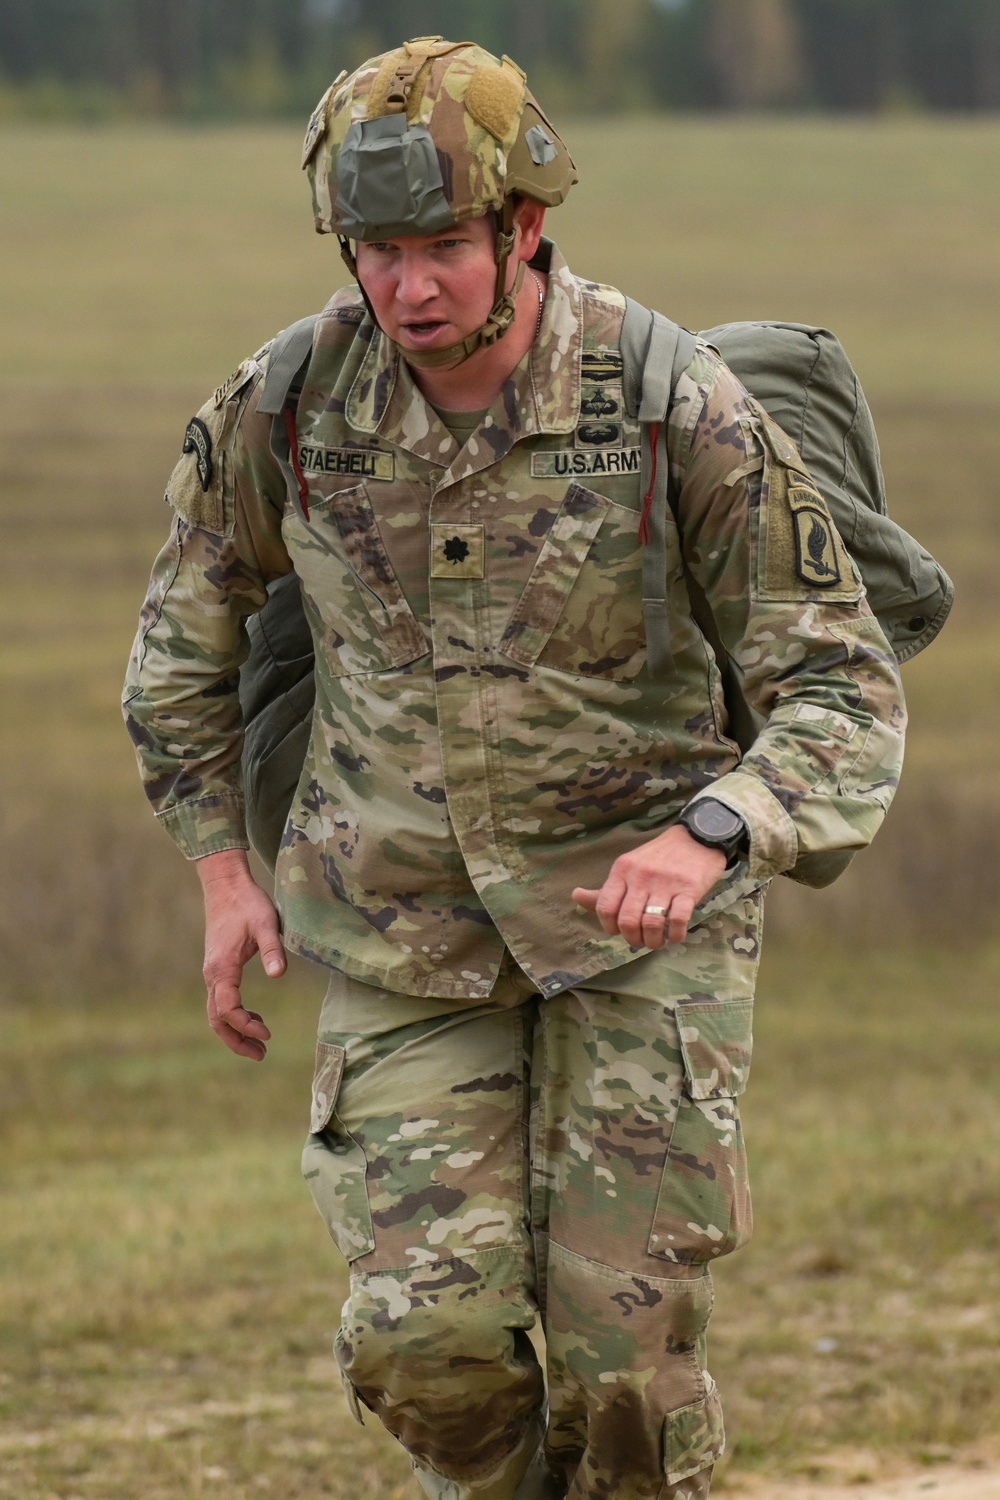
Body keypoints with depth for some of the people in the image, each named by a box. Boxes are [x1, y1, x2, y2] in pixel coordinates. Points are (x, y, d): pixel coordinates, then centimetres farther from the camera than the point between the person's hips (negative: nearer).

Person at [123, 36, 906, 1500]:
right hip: (408, 918, 2)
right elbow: (189, 622, 9)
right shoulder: (290, 402, -13)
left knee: (622, 1331, -7)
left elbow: (846, 695, -18)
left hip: (638, 899, -2)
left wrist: (702, 842, -37)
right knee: (428, 1338, -9)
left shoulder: (681, 410, -21)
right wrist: (220, 870, 2)